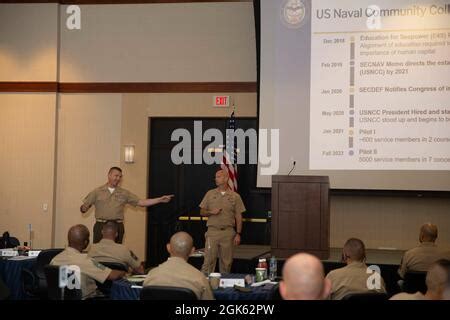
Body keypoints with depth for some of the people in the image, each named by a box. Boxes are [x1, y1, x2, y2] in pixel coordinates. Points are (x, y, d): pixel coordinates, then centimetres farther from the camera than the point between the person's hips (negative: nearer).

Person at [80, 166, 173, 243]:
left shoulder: (124, 193, 10)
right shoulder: (97, 192, 5)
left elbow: (141, 202, 6)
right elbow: (83, 208, 3)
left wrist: (160, 199, -3)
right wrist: (84, 208, -22)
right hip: (101, 226, -2)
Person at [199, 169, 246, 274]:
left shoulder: (235, 196, 5)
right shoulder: (210, 194, 8)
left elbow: (239, 216, 5)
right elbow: (202, 212, 12)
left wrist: (238, 234, -1)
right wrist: (211, 212, -9)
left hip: (228, 232, 0)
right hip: (212, 231, 0)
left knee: (226, 262, 4)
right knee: (208, 260, -5)